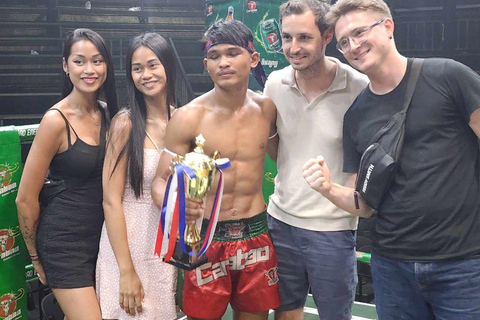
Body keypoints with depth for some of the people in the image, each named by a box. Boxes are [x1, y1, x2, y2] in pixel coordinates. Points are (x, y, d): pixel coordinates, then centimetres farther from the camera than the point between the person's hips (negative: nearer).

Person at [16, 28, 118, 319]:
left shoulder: (108, 113, 3)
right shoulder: (56, 120, -16)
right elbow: (26, 199, -11)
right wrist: (36, 257, 1)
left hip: (101, 235, 6)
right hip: (65, 240, -6)